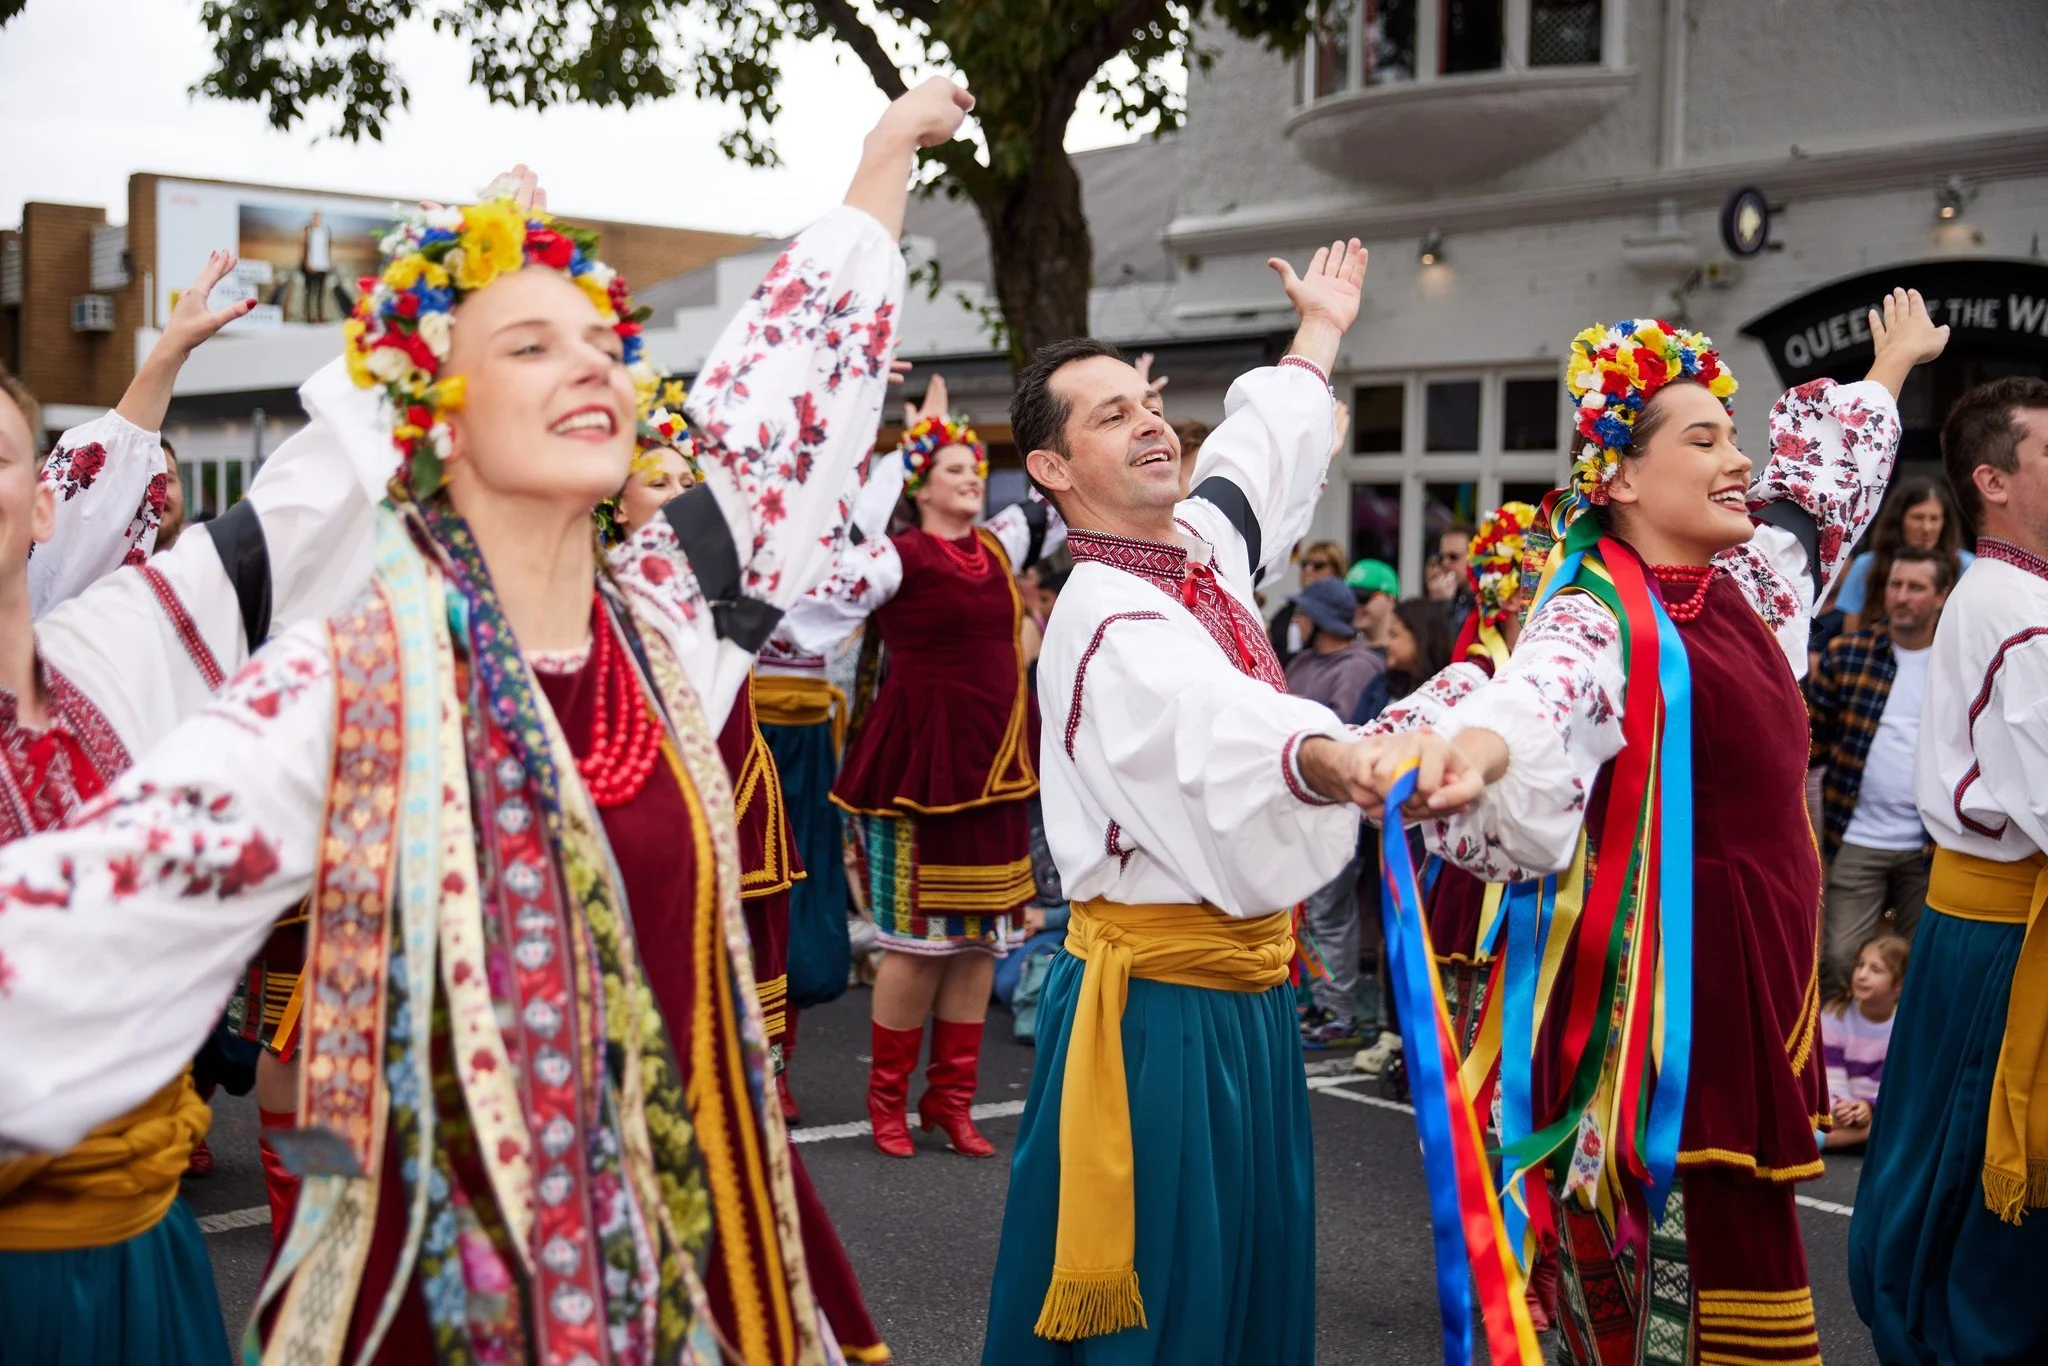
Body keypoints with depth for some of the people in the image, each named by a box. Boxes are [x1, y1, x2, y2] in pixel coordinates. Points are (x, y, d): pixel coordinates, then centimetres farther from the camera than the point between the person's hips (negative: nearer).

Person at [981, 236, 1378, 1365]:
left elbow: (1263, 444, 28)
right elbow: (1219, 721, -44)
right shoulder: (1107, 620, -21)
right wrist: (1337, 757, -64)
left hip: (1248, 990, 9)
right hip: (1158, 1002, -9)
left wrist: (1320, 328, 44)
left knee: (1260, 1268, 17)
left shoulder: (1203, 544, 5)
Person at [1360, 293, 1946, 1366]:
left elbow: (1819, 493, 32)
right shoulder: (1598, 622, -13)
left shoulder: (1739, 590, 12)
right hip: (1672, 981, -8)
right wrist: (1468, 743, -60)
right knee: (1685, 1279, -7)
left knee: (1744, 1249, 12)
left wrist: (1887, 372, 48)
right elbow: (1538, 694, -36)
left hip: (1760, 971, 9)